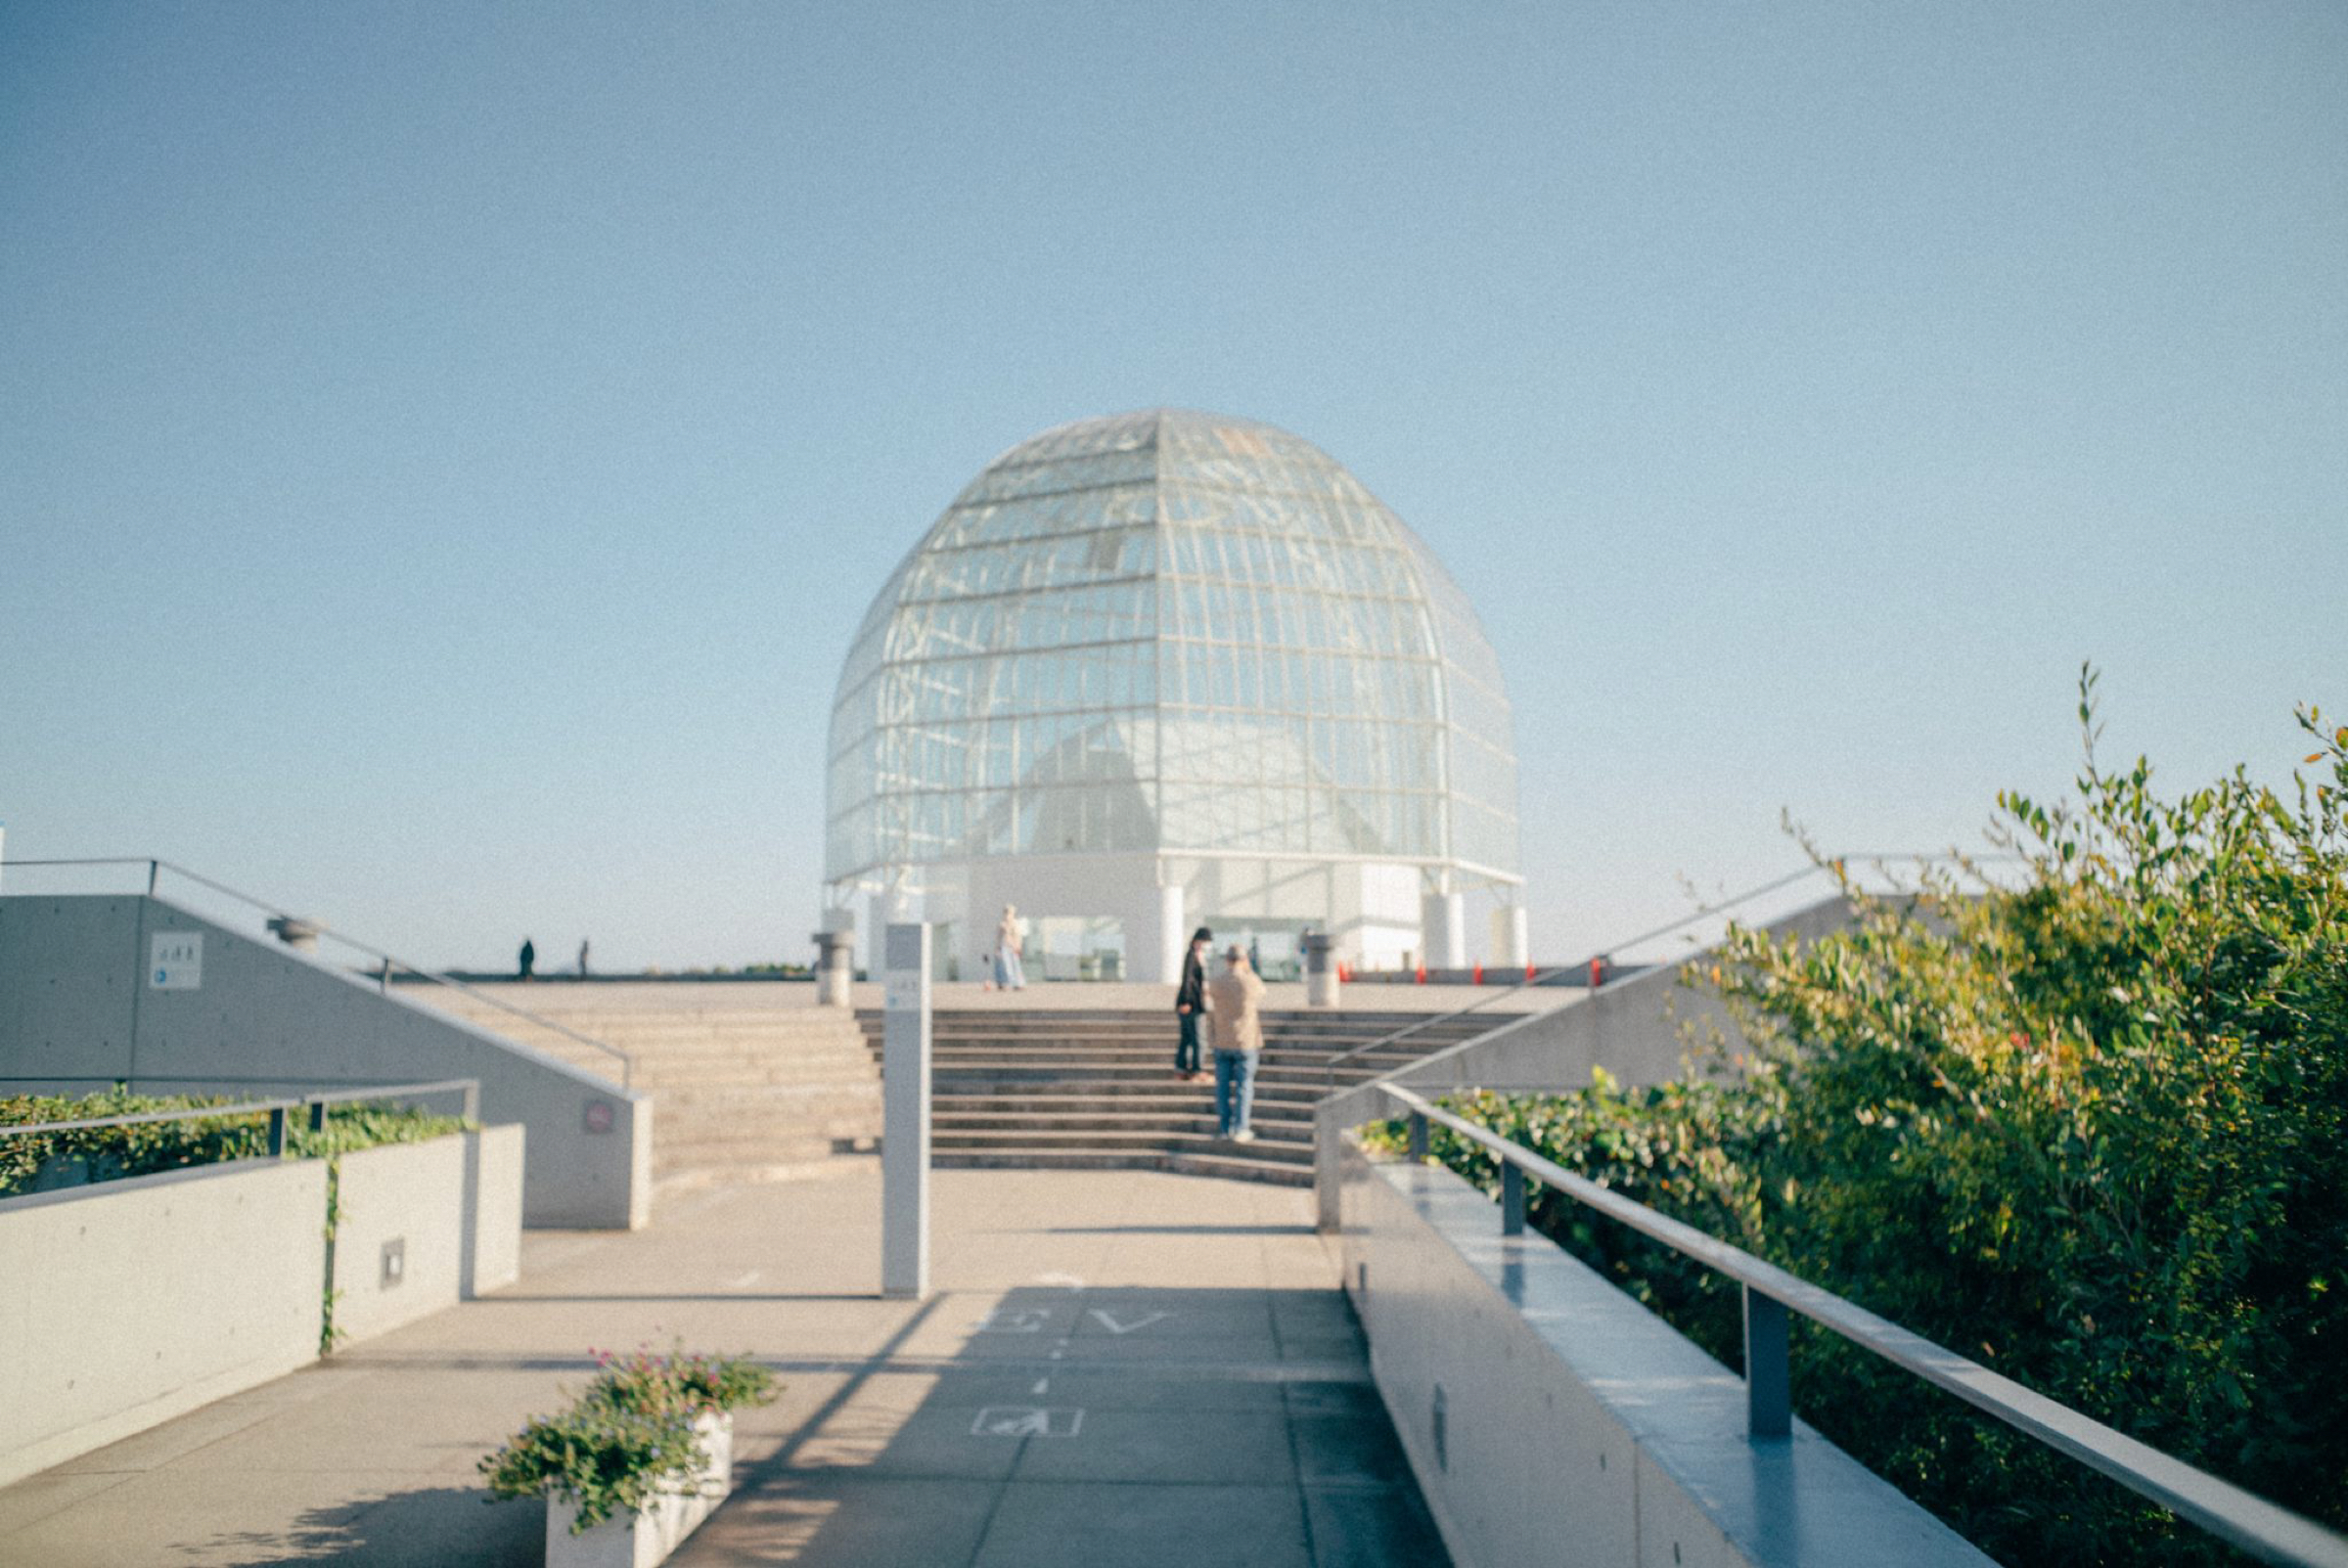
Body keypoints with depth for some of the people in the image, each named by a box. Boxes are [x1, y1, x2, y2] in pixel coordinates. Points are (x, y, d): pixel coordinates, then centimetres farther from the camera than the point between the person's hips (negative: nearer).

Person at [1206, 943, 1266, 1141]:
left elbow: (1211, 1013, 7)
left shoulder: (1216, 983, -4)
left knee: (1223, 1086, 10)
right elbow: (1261, 991, 14)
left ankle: (1225, 1127, 15)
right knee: (1244, 1087, 3)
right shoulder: (1251, 981, -10)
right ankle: (1240, 1130, 1)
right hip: (1246, 1042, -2)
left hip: (1222, 1042, 2)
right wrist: (1249, 971, 20)